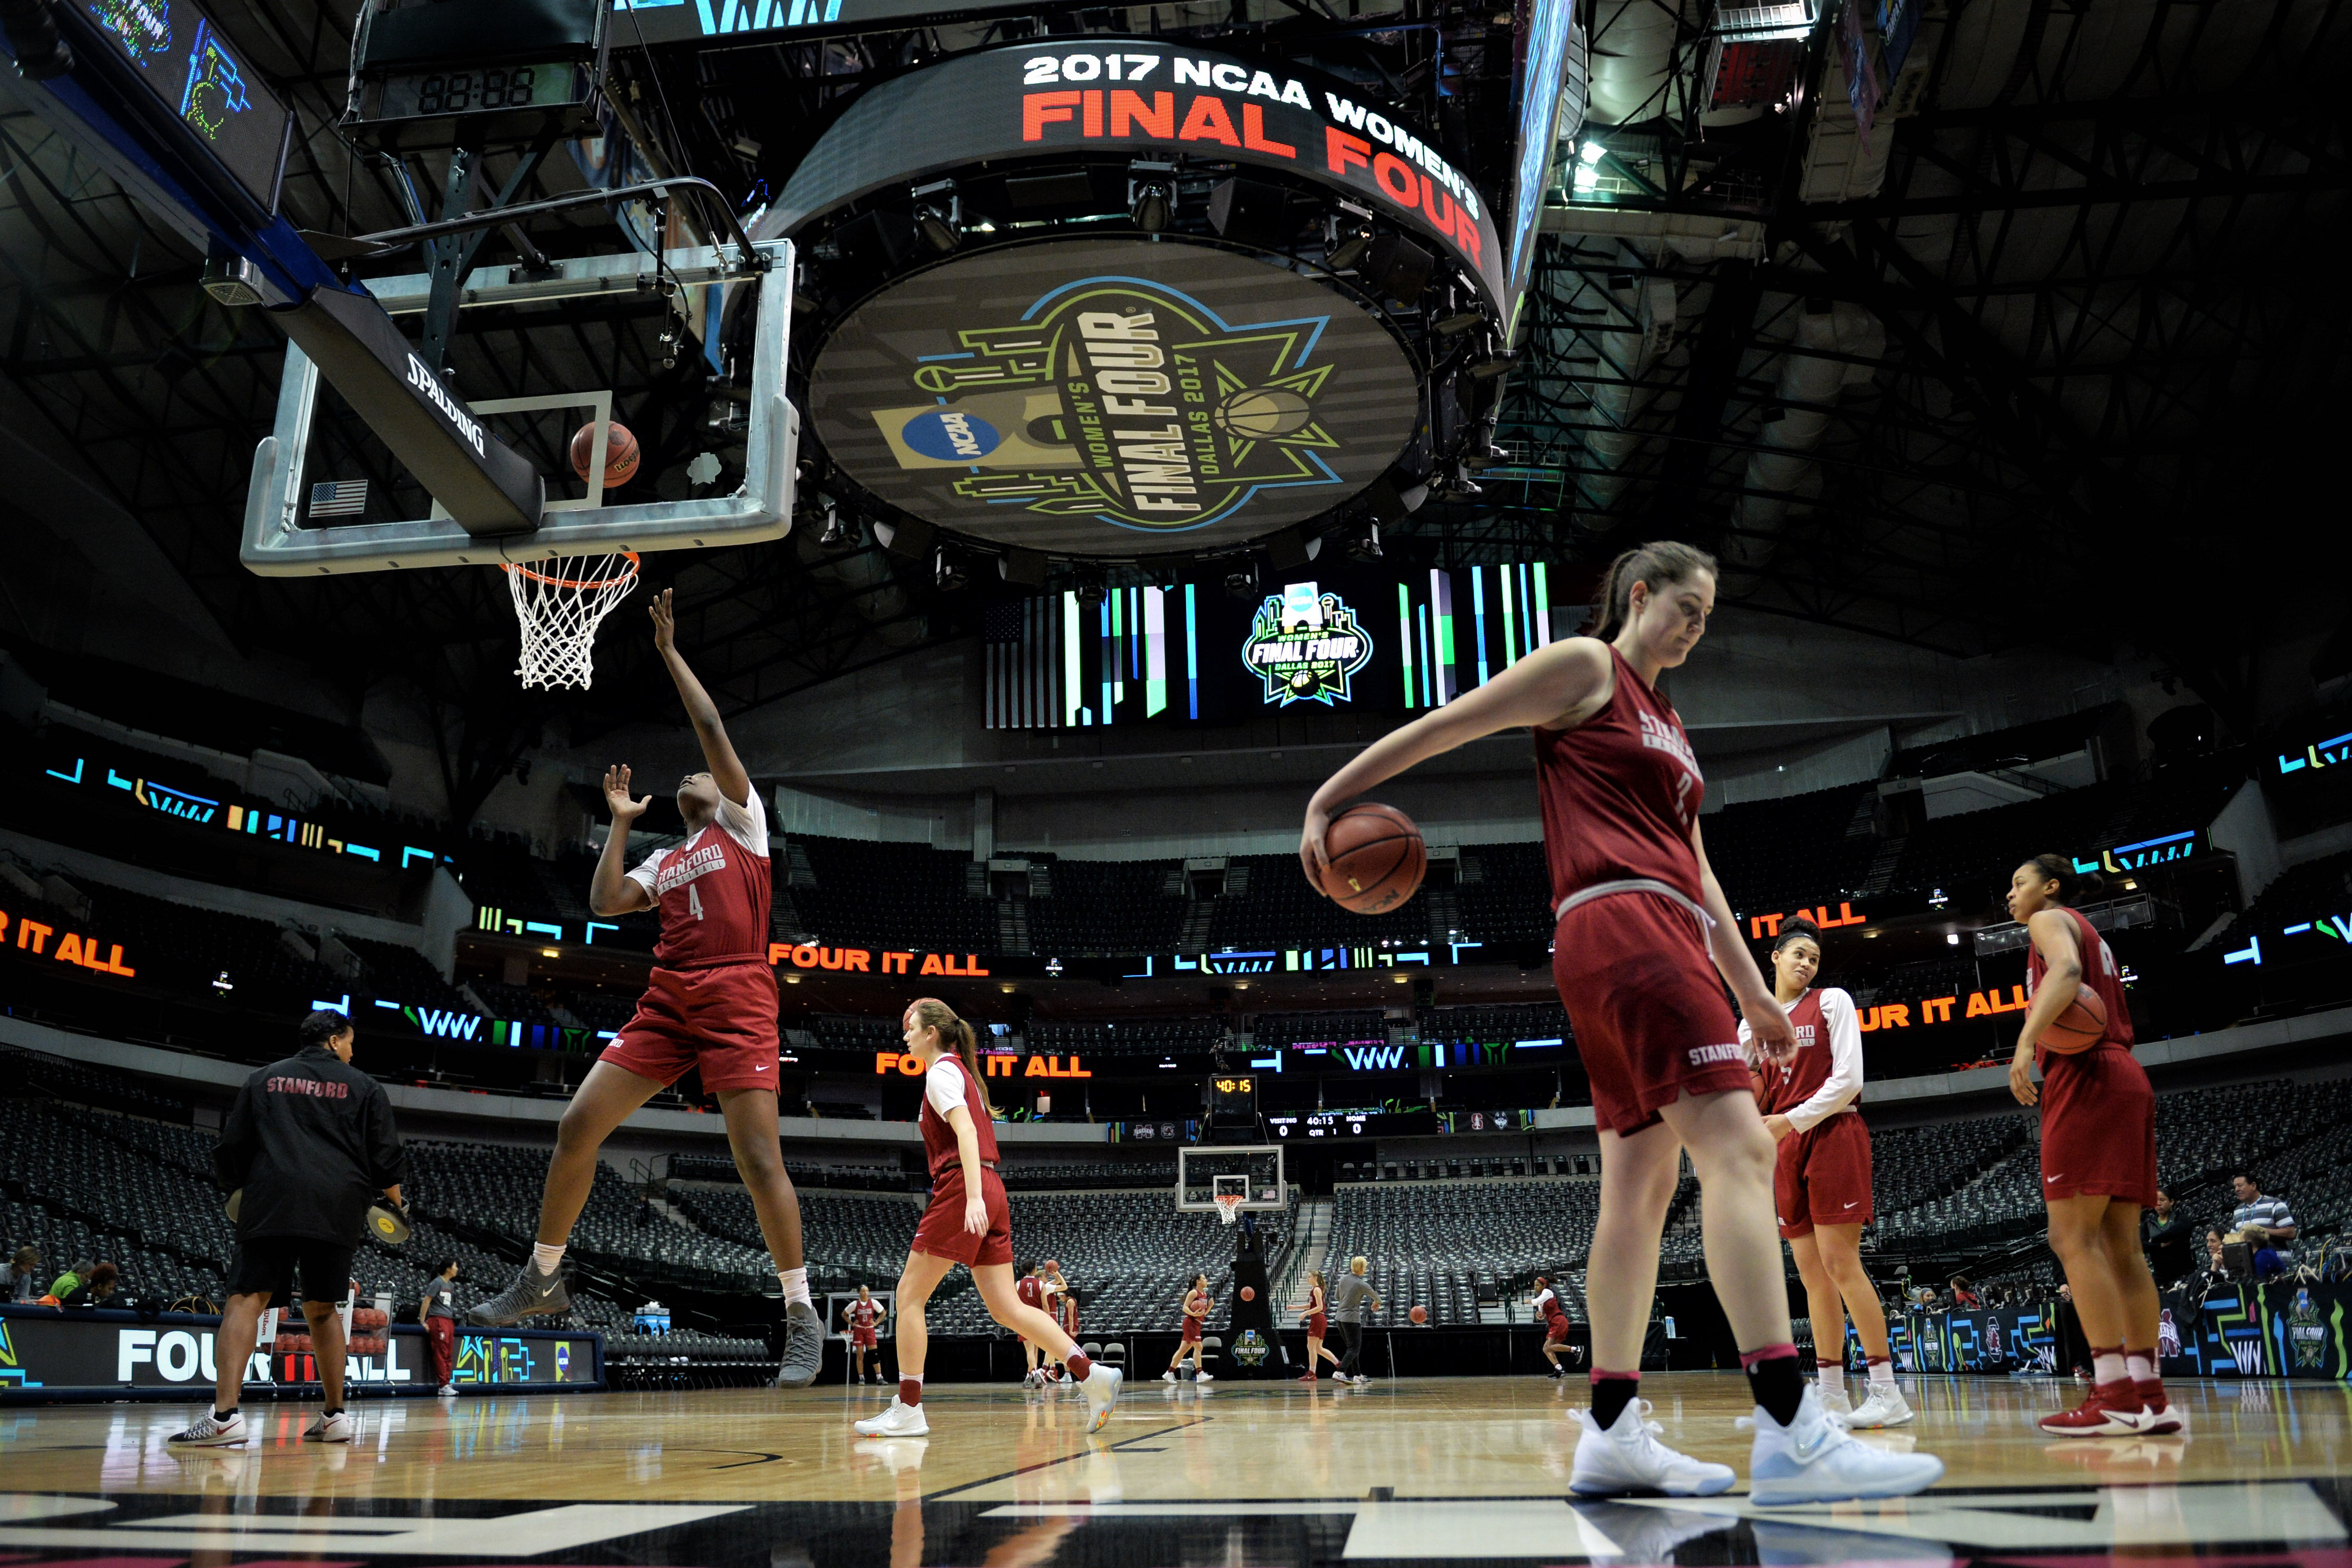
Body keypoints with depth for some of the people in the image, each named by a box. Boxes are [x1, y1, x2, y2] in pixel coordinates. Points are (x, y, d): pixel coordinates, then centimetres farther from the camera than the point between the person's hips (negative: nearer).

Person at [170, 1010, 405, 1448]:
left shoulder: (264, 1079, 17)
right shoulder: (364, 1087, 14)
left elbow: (231, 1148, 16)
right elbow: (385, 1156, 10)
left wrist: (239, 1187, 34)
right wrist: (395, 1202, 26)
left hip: (271, 1203, -1)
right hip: (338, 1209, 1)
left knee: (247, 1301, -7)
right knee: (322, 1309, 13)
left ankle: (225, 1415, -24)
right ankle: (335, 1415, 13)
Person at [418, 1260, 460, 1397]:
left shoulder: (451, 1285, 18)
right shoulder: (437, 1283, -5)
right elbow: (426, 1301, -8)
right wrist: (422, 1321, -12)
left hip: (449, 1321, 8)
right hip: (438, 1320, -8)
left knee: (449, 1355, 6)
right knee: (441, 1354, -9)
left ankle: (447, 1383, 8)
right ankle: (443, 1386, -10)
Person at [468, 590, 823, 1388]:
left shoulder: (742, 822, 11)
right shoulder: (663, 862, 26)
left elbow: (713, 732, 2)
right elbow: (604, 902, 10)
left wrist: (670, 651, 7)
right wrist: (620, 823, 17)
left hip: (737, 999, -6)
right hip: (667, 1003, 6)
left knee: (758, 1157, -12)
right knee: (577, 1125, 1)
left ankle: (801, 1316, -3)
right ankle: (542, 1278, 18)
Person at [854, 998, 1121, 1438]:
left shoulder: (941, 1071, -4)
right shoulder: (962, 1071, 24)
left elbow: (966, 1131, -18)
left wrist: (973, 1197, -28)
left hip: (961, 1188, -9)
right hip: (991, 1190, 9)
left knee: (910, 1295, -1)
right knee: (1006, 1307, 4)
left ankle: (908, 1410, 1)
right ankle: (1090, 1373, -6)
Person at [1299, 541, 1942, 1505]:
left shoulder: (1667, 725, 28)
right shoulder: (1586, 667, 3)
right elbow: (1436, 729, 1)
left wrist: (1751, 991, 26)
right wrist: (1327, 801, -3)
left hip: (1668, 944, 10)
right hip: (1618, 926, -10)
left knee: (1642, 1184, 5)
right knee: (1739, 1147, -20)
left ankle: (1612, 1434, 7)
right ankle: (1787, 1433, -27)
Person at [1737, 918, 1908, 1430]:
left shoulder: (1832, 1002, 2)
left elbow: (1849, 1078, -8)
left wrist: (1791, 1121, -13)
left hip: (1832, 1135, -5)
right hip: (1786, 1146, 5)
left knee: (1839, 1262, -13)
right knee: (1812, 1271, 4)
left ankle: (1887, 1393, -9)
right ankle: (1831, 1395, 8)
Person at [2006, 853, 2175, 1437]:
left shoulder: (2050, 920, 3)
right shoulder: (2092, 937, 30)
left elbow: (2066, 971, -20)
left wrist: (2026, 1041, -29)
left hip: (2085, 1079, -9)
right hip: (2125, 1077, 9)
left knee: (2072, 1236, -13)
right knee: (2119, 1244, 6)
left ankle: (2116, 1398, -19)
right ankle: (2148, 1396, 3)